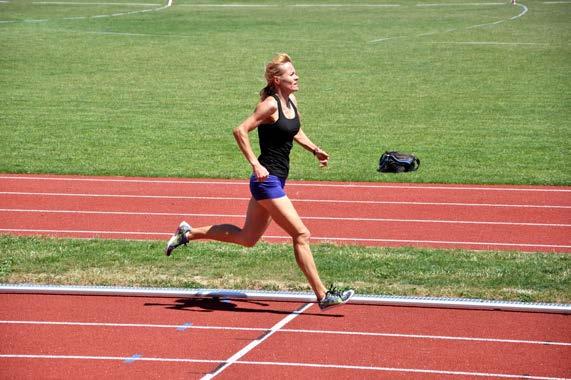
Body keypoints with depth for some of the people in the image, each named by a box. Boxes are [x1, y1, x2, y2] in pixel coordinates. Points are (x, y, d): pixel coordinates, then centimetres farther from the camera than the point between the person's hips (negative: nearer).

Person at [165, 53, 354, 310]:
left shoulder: (291, 102, 9)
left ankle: (188, 233, 28)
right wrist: (255, 165, -24)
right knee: (301, 234, -7)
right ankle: (323, 296, -2)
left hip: (276, 180, 10)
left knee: (247, 238, 18)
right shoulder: (270, 105, -16)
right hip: (267, 180, -10)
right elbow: (240, 131, -21)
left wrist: (314, 149, 12)